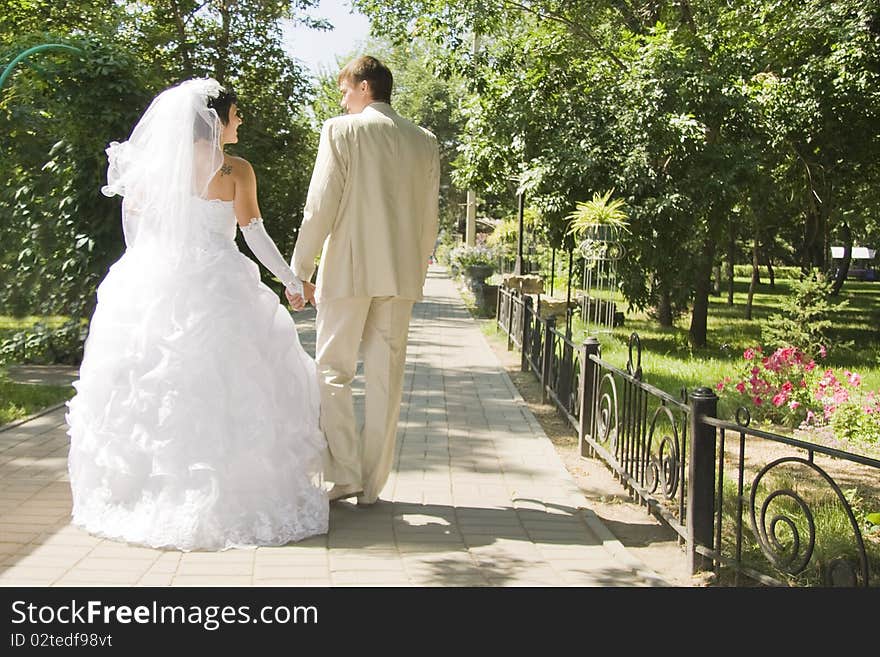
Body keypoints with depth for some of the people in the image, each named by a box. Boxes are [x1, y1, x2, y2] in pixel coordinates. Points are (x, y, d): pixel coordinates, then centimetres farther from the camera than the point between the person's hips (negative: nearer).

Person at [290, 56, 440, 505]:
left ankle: (346, 473, 0)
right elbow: (429, 218, 11)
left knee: (333, 371, 6)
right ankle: (372, 484, 12)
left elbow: (320, 207, -8)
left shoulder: (340, 131, -4)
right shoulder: (424, 142, 9)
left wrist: (300, 271, -3)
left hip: (348, 270, -4)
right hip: (401, 274, 5)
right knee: (385, 377, 7)